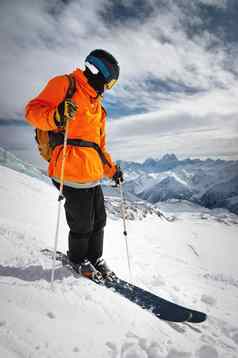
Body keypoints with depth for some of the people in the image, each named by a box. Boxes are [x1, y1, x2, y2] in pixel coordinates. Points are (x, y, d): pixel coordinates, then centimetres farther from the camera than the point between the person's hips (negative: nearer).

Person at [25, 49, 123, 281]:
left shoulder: (97, 105, 24)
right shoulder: (64, 84, 0)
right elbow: (33, 110, -9)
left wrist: (111, 169, 22)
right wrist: (56, 117, -29)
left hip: (93, 175, 8)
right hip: (72, 173, -8)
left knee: (99, 220, 15)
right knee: (82, 224, 3)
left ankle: (95, 257, 37)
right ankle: (78, 259, 31)